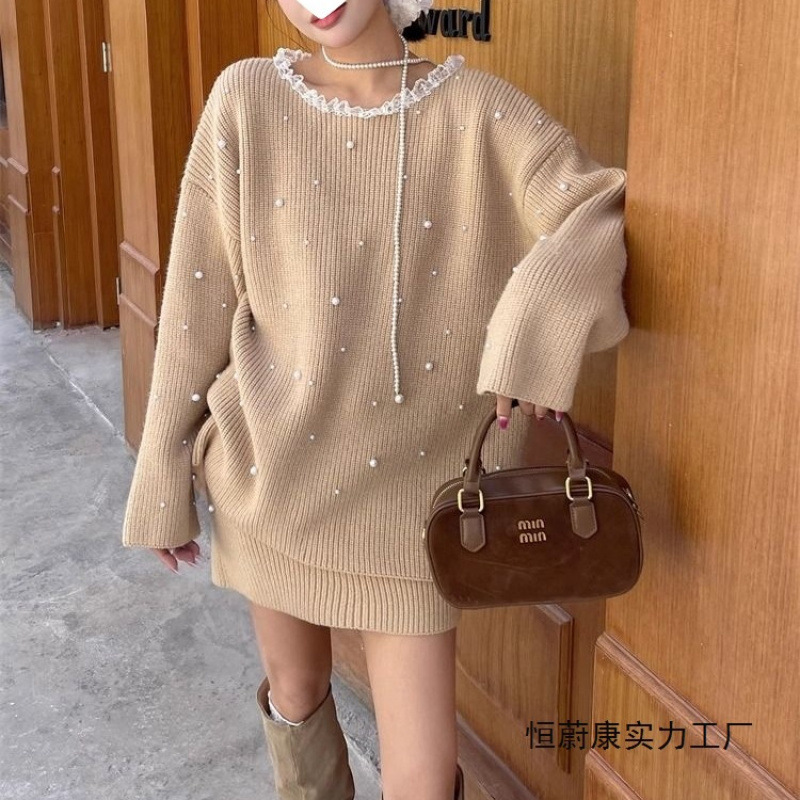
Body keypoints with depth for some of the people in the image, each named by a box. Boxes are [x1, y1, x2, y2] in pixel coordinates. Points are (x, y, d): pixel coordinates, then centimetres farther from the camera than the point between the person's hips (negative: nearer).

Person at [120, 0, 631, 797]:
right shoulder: (247, 101, -4)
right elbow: (198, 302, -1)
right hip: (274, 466, 2)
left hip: (412, 480, -1)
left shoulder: (475, 108, -5)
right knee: (296, 692, 22)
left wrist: (538, 325, -32)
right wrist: (167, 475, 2)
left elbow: (602, 214, -14)